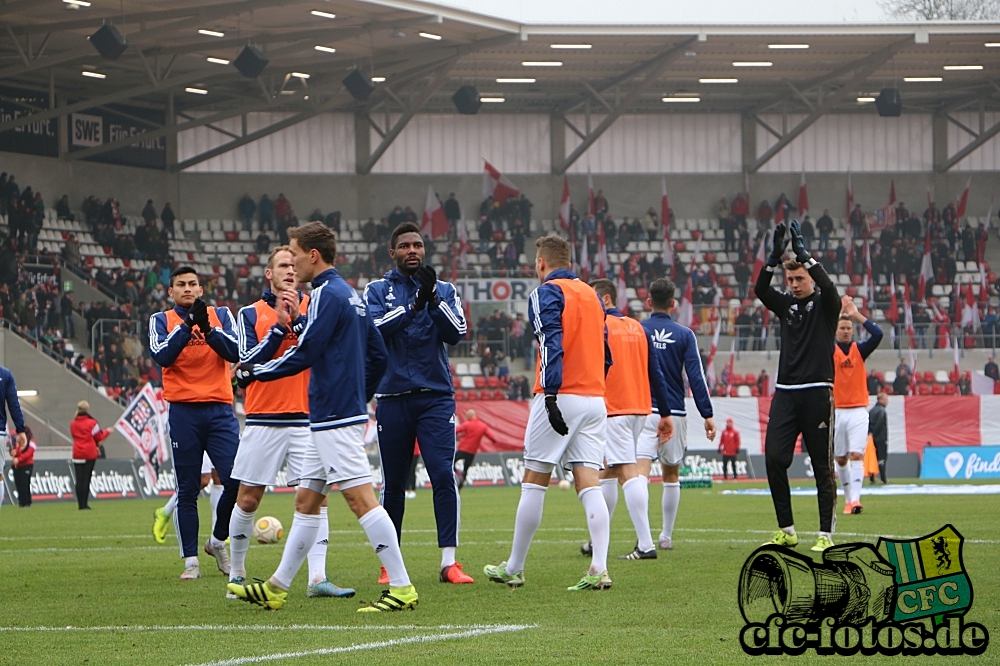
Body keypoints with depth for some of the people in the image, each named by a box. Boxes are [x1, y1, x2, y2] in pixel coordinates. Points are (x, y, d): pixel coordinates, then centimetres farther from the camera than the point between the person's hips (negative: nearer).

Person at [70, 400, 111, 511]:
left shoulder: (73, 424, 5)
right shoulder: (91, 423, -8)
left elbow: (74, 436, 12)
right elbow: (99, 437, -2)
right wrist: (107, 431, 19)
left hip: (77, 455, 3)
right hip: (90, 454, -3)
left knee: (79, 480, 4)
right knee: (86, 479, -1)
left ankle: (80, 504, 2)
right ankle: (84, 504, -4)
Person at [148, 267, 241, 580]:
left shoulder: (221, 315, 12)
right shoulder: (161, 320, 9)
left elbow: (235, 352, -4)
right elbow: (161, 355, -9)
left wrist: (207, 328, -16)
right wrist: (186, 325, -17)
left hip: (219, 409, 1)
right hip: (183, 411, -1)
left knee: (236, 480, -10)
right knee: (187, 491, 0)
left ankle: (218, 541, 13)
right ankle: (190, 561, 6)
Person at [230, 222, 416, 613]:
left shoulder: (327, 295, -12)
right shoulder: (351, 295, 17)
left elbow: (303, 354, -17)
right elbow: (378, 355, 20)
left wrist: (253, 373, -6)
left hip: (334, 418, -10)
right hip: (345, 414, 10)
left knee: (361, 498, -12)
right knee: (306, 500, 14)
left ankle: (401, 589, -14)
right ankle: (277, 588, 20)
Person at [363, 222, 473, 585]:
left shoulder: (444, 291, 10)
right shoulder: (377, 290, 8)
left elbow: (456, 333, -4)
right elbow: (374, 328, -11)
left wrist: (433, 299, -16)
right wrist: (414, 304, -18)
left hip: (436, 397, 0)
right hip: (393, 398, 0)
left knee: (444, 475, -13)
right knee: (393, 483, 6)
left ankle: (449, 562, -13)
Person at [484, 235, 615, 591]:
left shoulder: (546, 293, -4)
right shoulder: (591, 295, 17)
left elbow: (552, 345, -17)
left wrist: (551, 397, -23)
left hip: (561, 398, -6)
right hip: (595, 398, 6)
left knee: (534, 482, 3)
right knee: (589, 484, 0)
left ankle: (513, 568, 10)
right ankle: (599, 568, -14)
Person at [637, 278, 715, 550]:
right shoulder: (684, 335, 2)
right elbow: (696, 377, -3)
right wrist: (707, 414, 0)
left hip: (644, 412, -2)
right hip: (675, 413, 2)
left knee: (641, 471, -13)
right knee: (671, 475, 18)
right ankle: (666, 536, 23)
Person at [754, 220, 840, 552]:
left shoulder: (825, 304, 2)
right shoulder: (786, 304, 14)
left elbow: (828, 287, -19)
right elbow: (760, 290, -1)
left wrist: (803, 254, -22)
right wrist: (774, 257, -13)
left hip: (817, 393, -4)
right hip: (785, 392, 4)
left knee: (823, 467, -2)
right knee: (774, 459, -5)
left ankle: (826, 534, 2)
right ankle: (786, 531, 4)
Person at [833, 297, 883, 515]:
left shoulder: (859, 350, 6)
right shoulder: (830, 350, 4)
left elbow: (877, 335, -10)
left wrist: (857, 315, -12)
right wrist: (838, 313, -18)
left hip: (858, 411, -1)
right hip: (837, 411, 1)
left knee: (856, 455, -14)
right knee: (841, 459, 7)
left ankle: (855, 500, -23)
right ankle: (848, 499, 20)